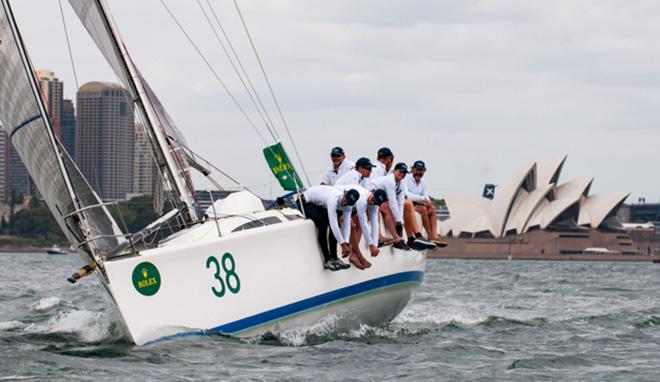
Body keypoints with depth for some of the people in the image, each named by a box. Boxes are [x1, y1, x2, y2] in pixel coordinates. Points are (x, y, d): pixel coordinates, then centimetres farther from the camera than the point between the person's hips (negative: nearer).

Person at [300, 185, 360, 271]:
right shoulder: (333, 199, -41)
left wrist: (346, 243, -26)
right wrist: (343, 244, -38)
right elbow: (333, 224, -42)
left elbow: (346, 223, -16)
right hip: (307, 202, -7)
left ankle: (334, 257, 0)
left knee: (334, 225, -9)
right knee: (323, 223, -26)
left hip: (320, 204, 7)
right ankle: (327, 260, -19)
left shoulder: (348, 203, -18)